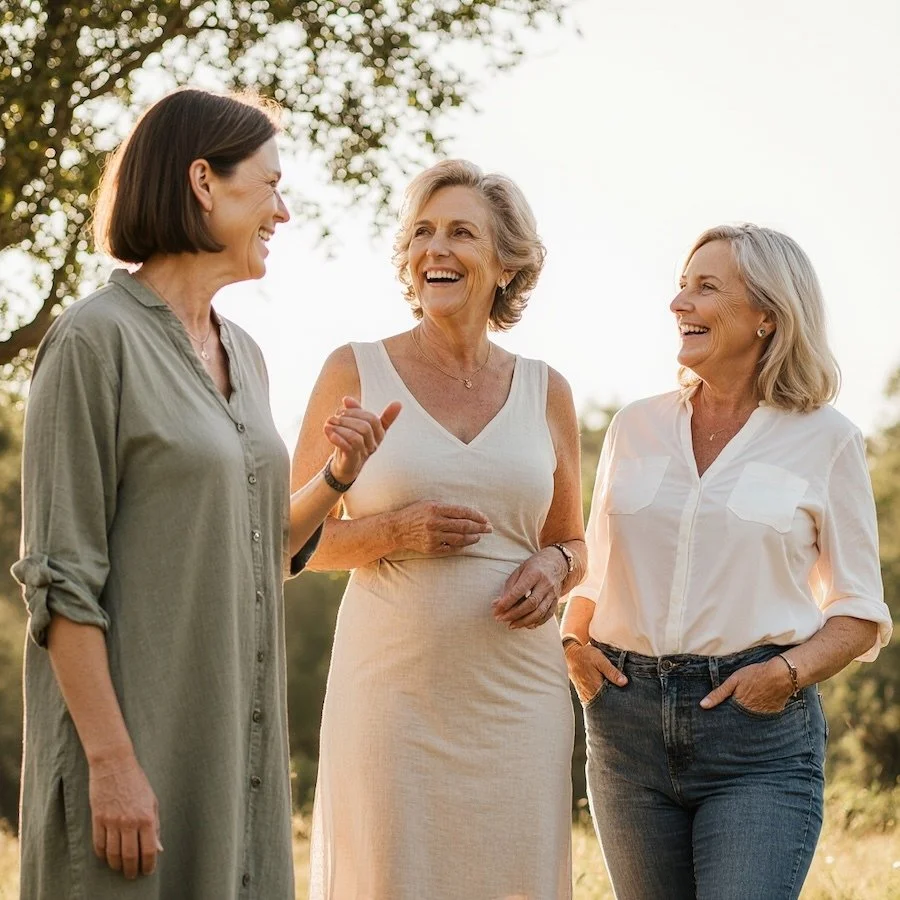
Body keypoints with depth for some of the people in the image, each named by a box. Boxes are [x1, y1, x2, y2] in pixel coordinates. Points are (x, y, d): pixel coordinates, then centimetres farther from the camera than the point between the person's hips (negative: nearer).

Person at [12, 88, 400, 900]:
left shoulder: (242, 354, 14)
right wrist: (111, 761, -19)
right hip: (138, 741, -7)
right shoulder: (96, 339, -10)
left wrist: (337, 476, 3)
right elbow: (60, 578, -14)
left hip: (239, 743, 8)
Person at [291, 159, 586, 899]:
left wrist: (552, 569, -4)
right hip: (392, 690, -2)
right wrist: (394, 532, -13)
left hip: (517, 691, 2)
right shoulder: (356, 372, 2)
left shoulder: (546, 392, 9)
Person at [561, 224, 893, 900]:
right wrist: (572, 642, 2)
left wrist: (791, 671, -13)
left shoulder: (825, 440, 2)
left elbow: (860, 614, 4)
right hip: (629, 723, 4)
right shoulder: (637, 427, 12)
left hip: (759, 732, -3)